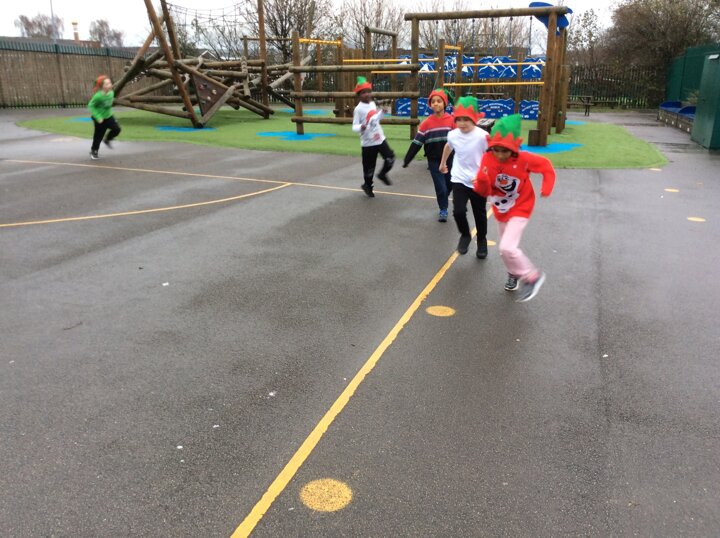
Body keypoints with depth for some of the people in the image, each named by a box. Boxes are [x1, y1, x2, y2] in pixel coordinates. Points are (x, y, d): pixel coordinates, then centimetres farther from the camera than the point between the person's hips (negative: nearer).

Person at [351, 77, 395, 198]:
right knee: (369, 166, 6)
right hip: (368, 142, -6)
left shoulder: (373, 104, 7)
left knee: (390, 158, 1)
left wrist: (382, 112, 7)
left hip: (380, 139, 6)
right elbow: (354, 126, -20)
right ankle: (367, 185, 29)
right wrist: (361, 127, -40)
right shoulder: (358, 109, -15)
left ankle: (382, 174, 29)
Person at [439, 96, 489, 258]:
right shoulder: (453, 135, -7)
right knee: (458, 211, -14)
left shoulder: (482, 136, -21)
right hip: (459, 180, 2)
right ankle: (465, 235, 17)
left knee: (479, 214, 12)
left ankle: (482, 241, 38)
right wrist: (443, 163, 29)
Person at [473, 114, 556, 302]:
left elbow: (546, 165, -6)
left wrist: (547, 187, -18)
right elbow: (484, 192, -16)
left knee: (507, 247, -20)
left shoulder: (523, 159, -24)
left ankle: (532, 277, 1)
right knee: (505, 249, 19)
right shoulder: (487, 159, -18)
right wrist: (482, 181, -37)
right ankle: (515, 274, 48)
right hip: (501, 210, 5)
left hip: (520, 209, -5)